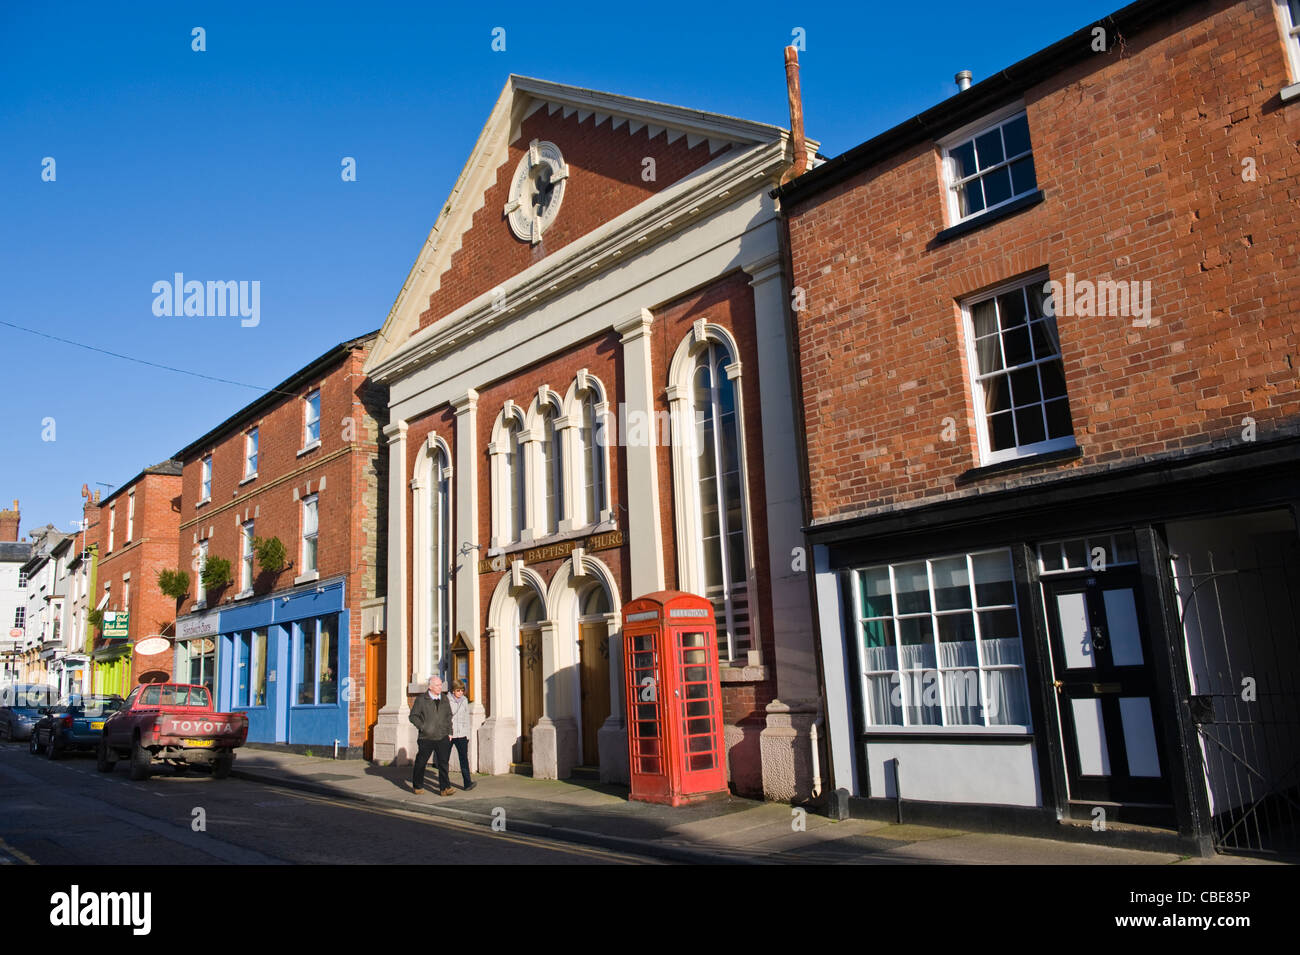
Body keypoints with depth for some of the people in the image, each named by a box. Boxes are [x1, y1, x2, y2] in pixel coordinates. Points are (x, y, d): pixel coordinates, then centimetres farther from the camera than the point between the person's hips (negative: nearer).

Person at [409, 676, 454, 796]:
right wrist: (422, 727, -10)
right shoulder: (421, 700, -2)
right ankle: (418, 786, 28)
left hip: (442, 737, 2)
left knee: (443, 763, -5)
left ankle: (444, 788, -5)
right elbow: (413, 716, -1)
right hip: (426, 738, -2)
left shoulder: (445, 699, 9)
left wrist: (449, 732, 10)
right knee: (421, 763, 9)